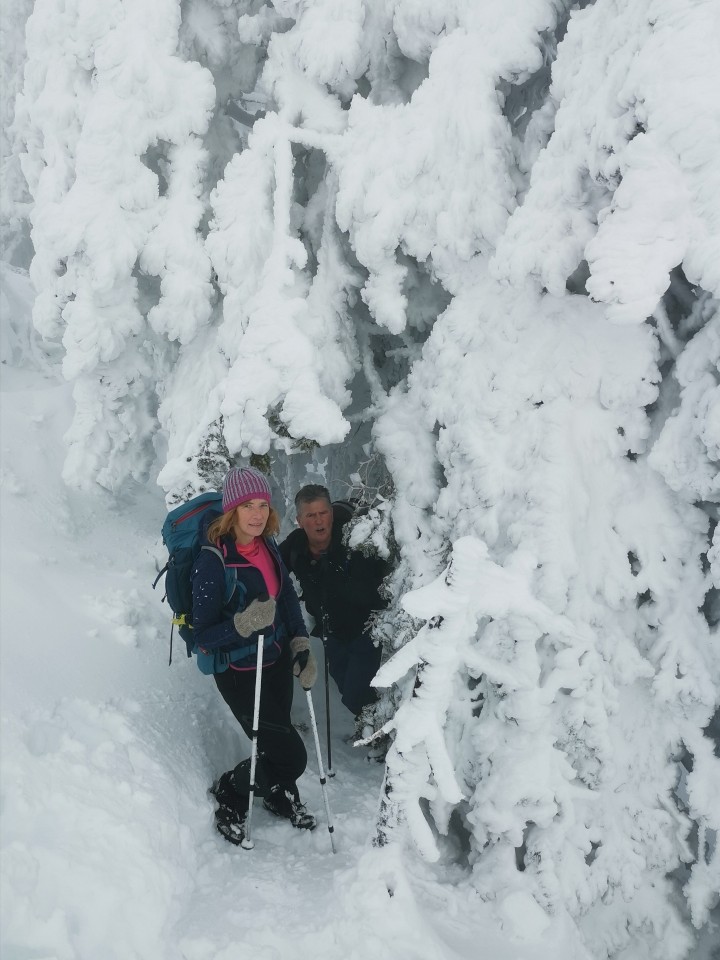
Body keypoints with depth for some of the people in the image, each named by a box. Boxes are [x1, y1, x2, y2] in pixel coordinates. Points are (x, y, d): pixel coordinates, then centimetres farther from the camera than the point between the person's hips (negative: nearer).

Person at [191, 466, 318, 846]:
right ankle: (230, 794, 25)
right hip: (239, 673, -6)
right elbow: (203, 635, -21)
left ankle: (281, 796, 51)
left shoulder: (266, 546, -6)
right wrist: (245, 623, -36)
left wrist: (301, 646, 2)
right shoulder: (212, 561, -25)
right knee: (289, 755, -1)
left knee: (277, 739, 22)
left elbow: (287, 596, 9)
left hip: (276, 662, 6)